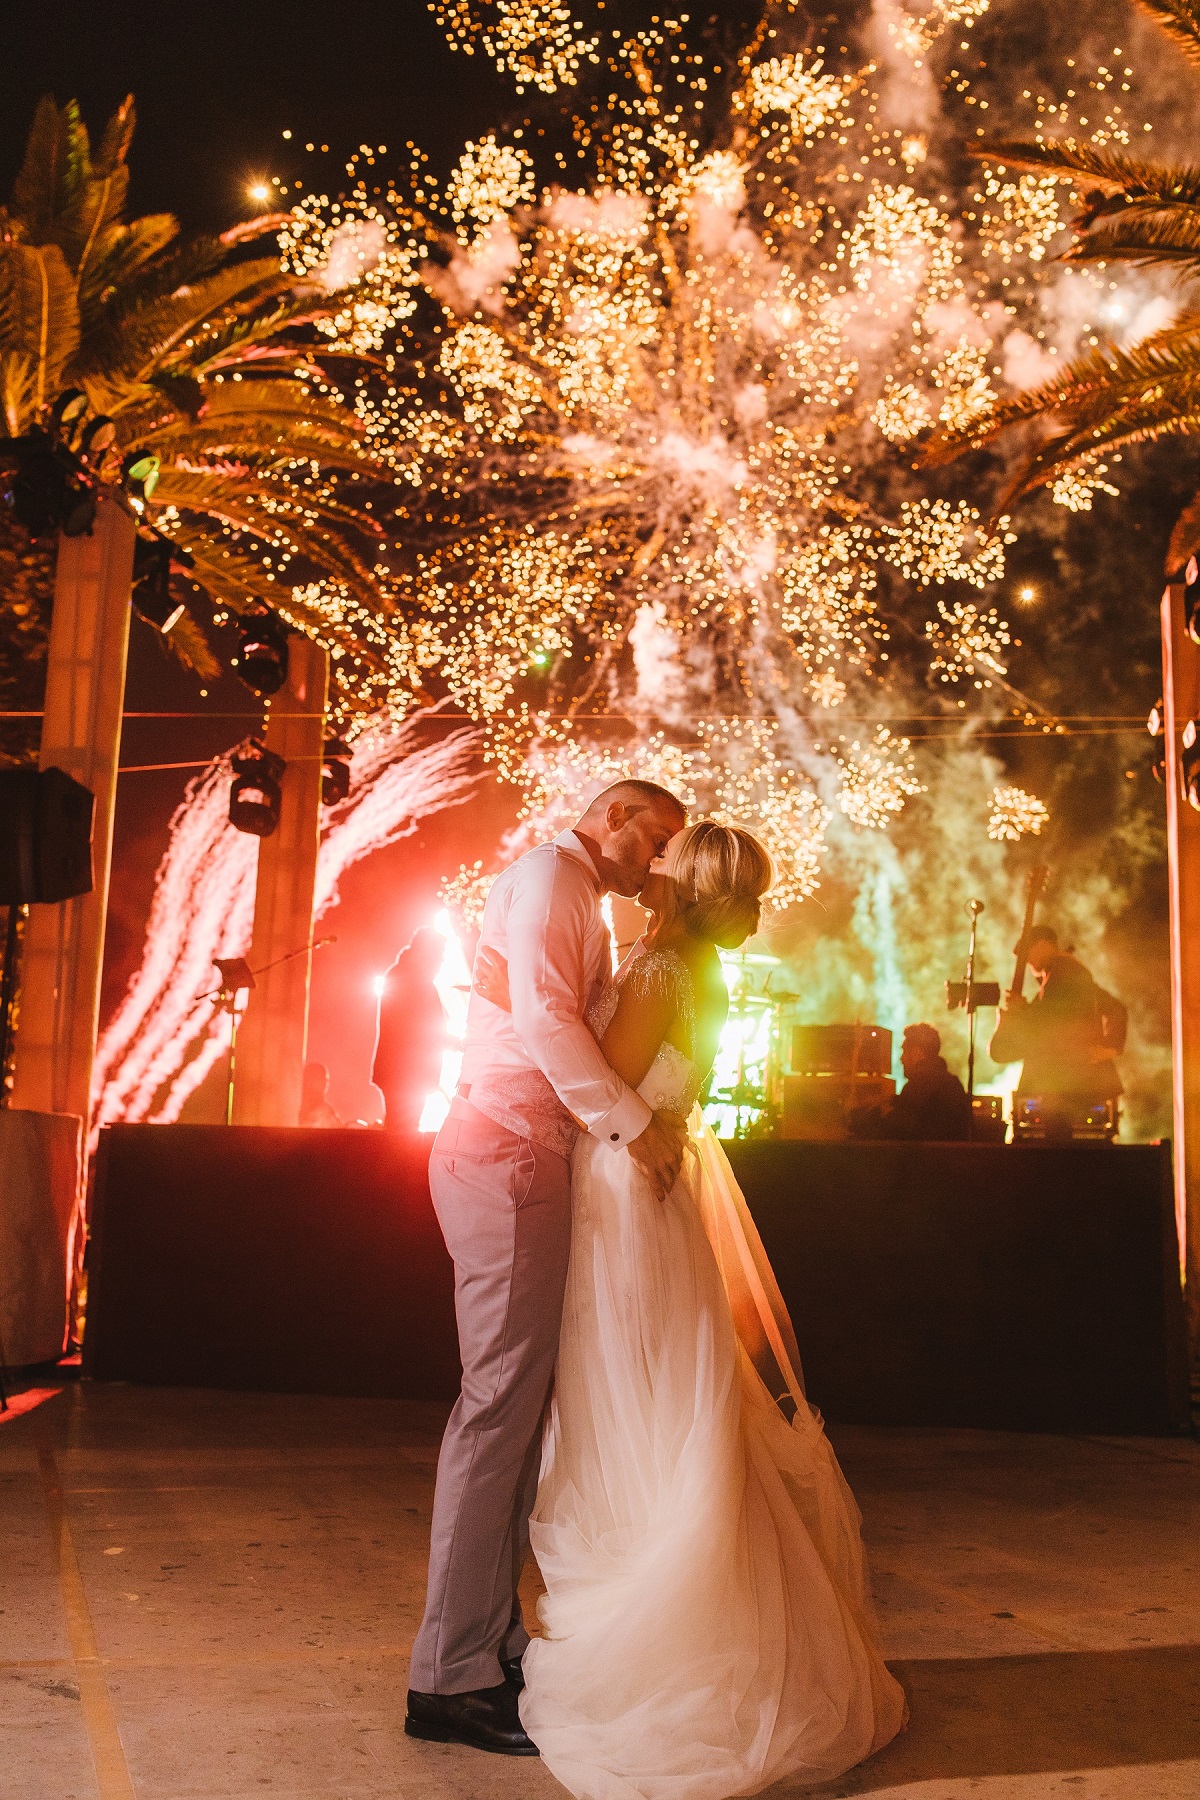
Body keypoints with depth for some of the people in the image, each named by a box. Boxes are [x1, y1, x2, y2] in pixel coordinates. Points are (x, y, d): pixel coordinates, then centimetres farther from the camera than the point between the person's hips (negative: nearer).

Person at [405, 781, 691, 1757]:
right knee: (501, 1400, -9)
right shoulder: (550, 874, -6)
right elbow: (543, 1016, -18)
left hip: (526, 1162, 10)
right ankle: (451, 1676, -2)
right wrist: (635, 1122, -14)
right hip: (506, 1156, -10)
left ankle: (493, 1637, 18)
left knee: (522, 1400, 11)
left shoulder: (579, 905, 26)